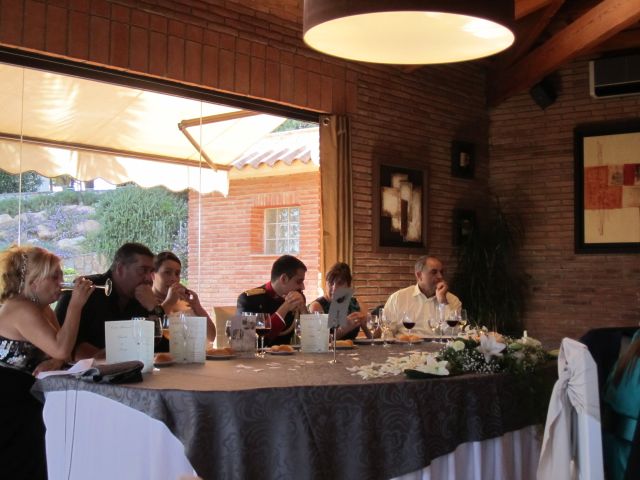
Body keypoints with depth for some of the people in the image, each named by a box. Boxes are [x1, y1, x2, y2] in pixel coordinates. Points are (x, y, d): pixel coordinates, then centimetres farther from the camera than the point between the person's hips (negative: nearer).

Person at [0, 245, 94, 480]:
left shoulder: (42, 308, 10)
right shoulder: (21, 309, -23)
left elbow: (60, 350, 9)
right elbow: (61, 349, -32)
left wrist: (54, 362, -17)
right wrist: (76, 303, -27)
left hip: (23, 400, 10)